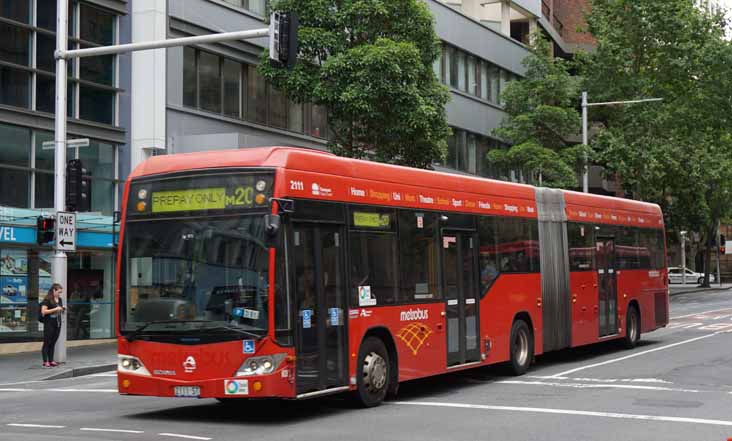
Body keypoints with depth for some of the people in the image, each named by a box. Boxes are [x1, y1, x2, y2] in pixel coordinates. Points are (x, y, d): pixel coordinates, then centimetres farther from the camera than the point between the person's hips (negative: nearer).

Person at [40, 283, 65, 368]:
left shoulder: (59, 300, 13)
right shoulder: (47, 300, -9)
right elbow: (43, 311, -16)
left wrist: (62, 309, 3)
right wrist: (55, 309, -20)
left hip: (57, 324, 7)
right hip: (49, 324, -7)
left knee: (53, 342, 10)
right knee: (47, 342, -2)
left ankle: (51, 360, 15)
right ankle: (45, 361, 0)